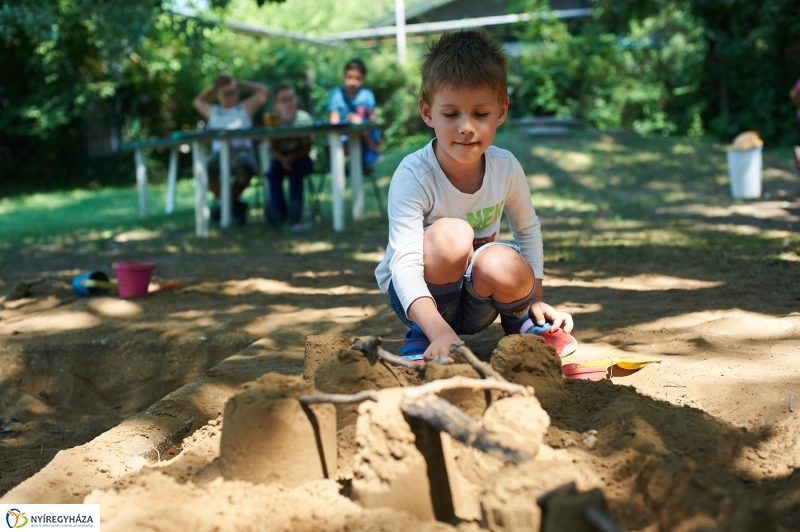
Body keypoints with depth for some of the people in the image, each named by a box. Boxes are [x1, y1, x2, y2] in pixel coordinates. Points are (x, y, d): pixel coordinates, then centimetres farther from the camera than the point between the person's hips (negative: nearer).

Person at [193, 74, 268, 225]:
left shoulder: (246, 107, 18)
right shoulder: (212, 111, 25)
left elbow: (263, 90, 24)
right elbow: (198, 101, 44)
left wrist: (239, 84, 27)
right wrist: (212, 88, 34)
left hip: (242, 152, -2)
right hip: (219, 154, 2)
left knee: (244, 168, -40)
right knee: (206, 168, -34)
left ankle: (230, 201, -8)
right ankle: (233, 204, -12)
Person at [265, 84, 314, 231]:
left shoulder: (304, 118, -11)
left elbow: (307, 148, -10)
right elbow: (273, 148, -8)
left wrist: (293, 157, -28)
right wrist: (282, 159, -29)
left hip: (300, 158, -2)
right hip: (281, 158, 2)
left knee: (295, 170, -32)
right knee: (273, 171, -28)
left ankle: (295, 215, -34)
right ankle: (278, 209, -24)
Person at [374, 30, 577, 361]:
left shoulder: (506, 168, -12)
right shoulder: (413, 175, -25)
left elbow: (527, 230, 8)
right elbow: (404, 264, -35)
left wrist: (535, 298, 3)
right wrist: (440, 332, -49)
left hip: (475, 301, 3)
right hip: (418, 297, -3)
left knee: (504, 263, -33)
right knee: (452, 234, -34)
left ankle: (520, 321, 2)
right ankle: (421, 336, -11)